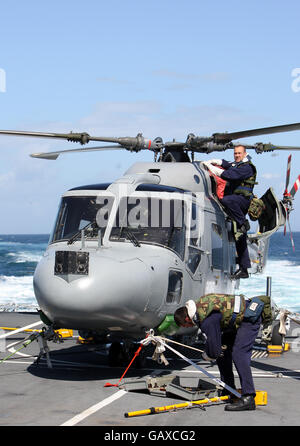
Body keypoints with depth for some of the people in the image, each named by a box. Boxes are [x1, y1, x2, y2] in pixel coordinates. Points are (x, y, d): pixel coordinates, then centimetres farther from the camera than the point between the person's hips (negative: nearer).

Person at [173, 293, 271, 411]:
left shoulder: (207, 321, -28)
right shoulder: (198, 305, 3)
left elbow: (214, 349, -20)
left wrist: (206, 356, 1)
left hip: (250, 317, -11)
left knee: (238, 354, -21)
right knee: (224, 349, 14)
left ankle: (248, 398, -27)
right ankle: (228, 392, 24)